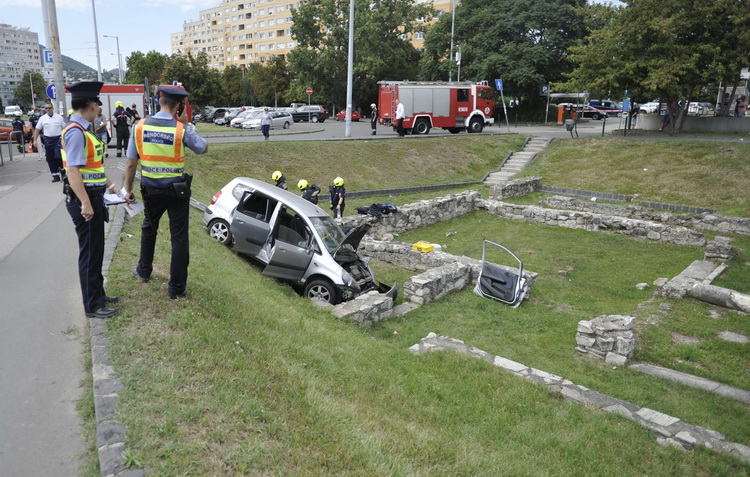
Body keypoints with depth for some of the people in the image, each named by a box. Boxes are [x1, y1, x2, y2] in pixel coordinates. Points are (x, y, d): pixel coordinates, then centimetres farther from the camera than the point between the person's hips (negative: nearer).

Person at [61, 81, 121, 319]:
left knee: (95, 250, 19)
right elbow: (73, 170, -25)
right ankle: (92, 305, 13)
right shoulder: (76, 132, -19)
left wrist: (109, 184, 24)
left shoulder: (84, 130, 10)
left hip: (93, 197, 10)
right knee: (90, 252, 1)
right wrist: (85, 203, -27)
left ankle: (98, 294, 34)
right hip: (84, 200, -10)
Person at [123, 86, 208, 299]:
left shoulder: (139, 126, -5)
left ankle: (144, 270, 44)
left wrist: (128, 190, 10)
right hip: (177, 190, -3)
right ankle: (177, 287, 11)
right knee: (179, 237, 6)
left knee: (149, 228, 27)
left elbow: (131, 164, -1)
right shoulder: (181, 129, -15)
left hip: (151, 190, 3)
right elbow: (203, 148, 3)